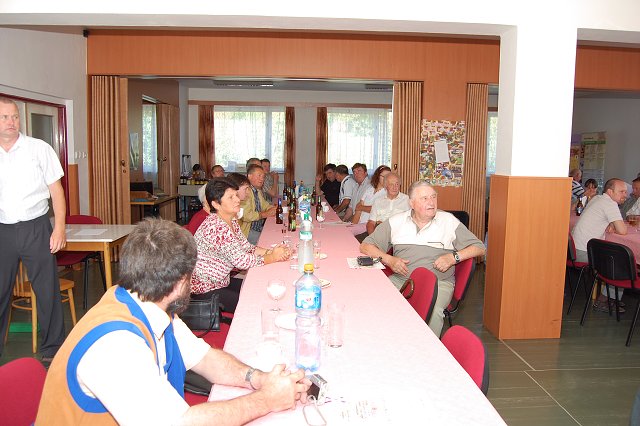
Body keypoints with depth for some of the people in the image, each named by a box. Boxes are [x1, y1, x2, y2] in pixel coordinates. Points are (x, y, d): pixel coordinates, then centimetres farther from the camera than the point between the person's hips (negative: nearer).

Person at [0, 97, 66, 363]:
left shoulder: (39, 149, 0)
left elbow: (56, 189, -1)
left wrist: (59, 228, -9)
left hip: (35, 228, -2)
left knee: (47, 291, 1)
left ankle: (52, 351, 15)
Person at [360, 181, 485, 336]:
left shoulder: (449, 221, 8)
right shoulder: (396, 222, 10)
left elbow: (479, 247, 10)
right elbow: (365, 246, 9)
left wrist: (454, 257, -7)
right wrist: (388, 260, -8)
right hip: (400, 280, 2)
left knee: (434, 311, -34)